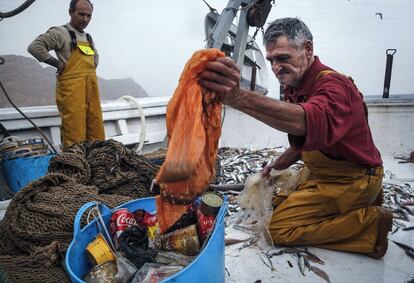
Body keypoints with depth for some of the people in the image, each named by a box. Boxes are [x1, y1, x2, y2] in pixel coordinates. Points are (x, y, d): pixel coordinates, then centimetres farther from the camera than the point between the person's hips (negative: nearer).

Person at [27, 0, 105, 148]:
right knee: (74, 136, -9)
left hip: (92, 90, 7)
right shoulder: (60, 33, -2)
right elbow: (34, 47, -12)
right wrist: (58, 64, -10)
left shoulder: (88, 38, 20)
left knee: (96, 135, 6)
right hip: (71, 91, -7)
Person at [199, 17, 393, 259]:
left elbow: (309, 122, -51)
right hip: (323, 174, 9)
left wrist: (240, 98, -64)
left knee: (279, 228, -14)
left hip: (352, 180, -9)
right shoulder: (294, 86, 3)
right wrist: (284, 161, 2)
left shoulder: (333, 85, -26)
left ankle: (370, 221, -6)